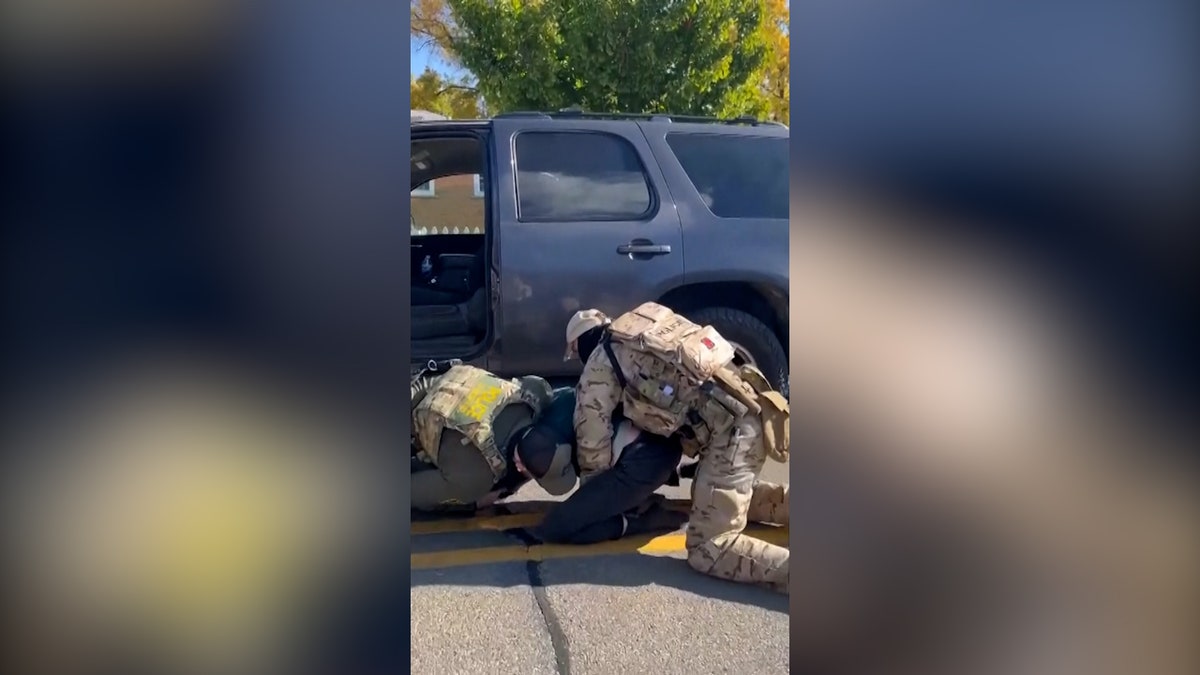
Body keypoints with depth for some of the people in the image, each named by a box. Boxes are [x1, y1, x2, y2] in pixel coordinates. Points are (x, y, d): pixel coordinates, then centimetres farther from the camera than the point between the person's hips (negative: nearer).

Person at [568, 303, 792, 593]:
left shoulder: (600, 364, 3)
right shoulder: (646, 334, 25)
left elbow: (592, 437, 6)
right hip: (751, 408, 9)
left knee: (707, 550, -6)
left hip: (731, 426, -9)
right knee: (730, 495, 33)